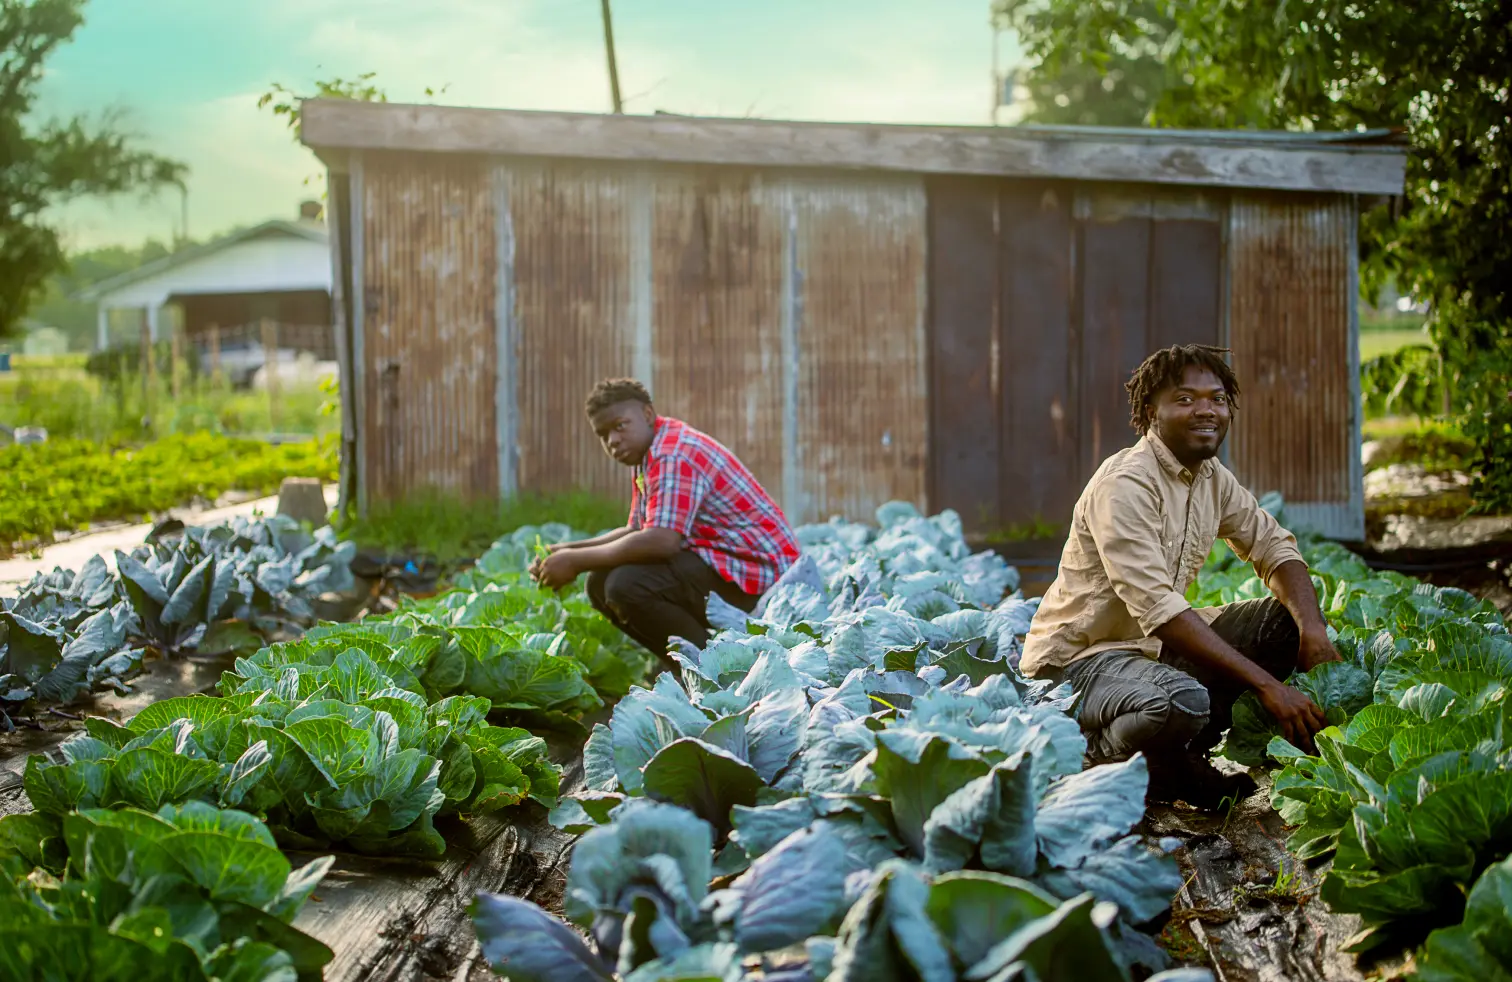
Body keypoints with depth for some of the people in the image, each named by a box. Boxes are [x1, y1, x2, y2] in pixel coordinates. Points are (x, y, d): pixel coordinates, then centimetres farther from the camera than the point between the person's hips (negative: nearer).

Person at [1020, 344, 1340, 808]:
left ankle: (1187, 755, -1)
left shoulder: (1214, 478, 6)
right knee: (1181, 701, -38)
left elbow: (1275, 548, 10)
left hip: (1157, 645, 9)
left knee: (1288, 618, 1)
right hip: (1076, 658, -9)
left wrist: (1314, 630, -13)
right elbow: (1158, 611, -30)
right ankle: (1103, 760, -4)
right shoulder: (1125, 483, -22)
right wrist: (1268, 685, -32)